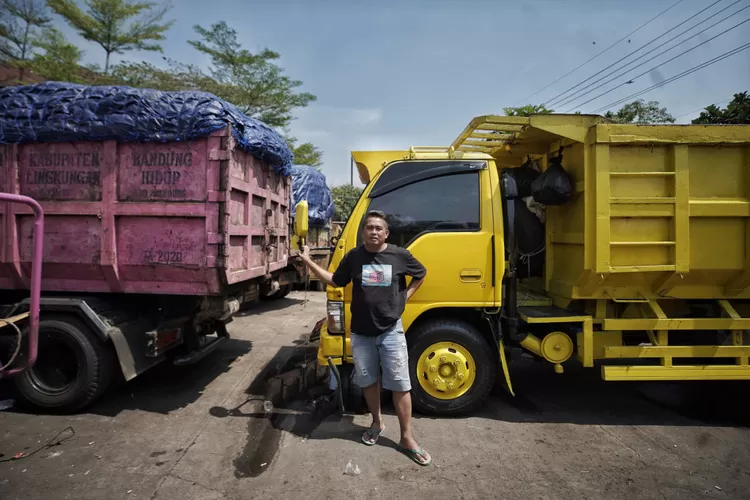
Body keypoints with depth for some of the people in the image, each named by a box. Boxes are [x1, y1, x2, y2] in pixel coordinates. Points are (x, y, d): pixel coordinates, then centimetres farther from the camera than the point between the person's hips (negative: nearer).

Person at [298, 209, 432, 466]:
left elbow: (421, 274, 11)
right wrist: (309, 262, 2)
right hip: (361, 333, 2)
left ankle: (407, 439, 16)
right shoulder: (353, 256, -2)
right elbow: (335, 280, 8)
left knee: (400, 385, 2)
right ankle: (377, 422, 39)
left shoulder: (400, 255, -7)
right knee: (368, 381, 16)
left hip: (391, 331, -2)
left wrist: (405, 296, 0)